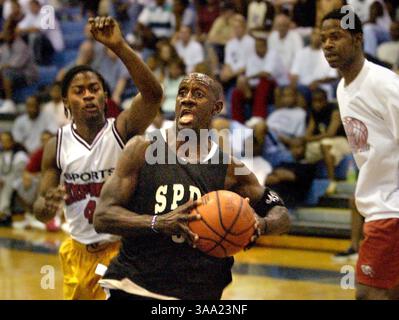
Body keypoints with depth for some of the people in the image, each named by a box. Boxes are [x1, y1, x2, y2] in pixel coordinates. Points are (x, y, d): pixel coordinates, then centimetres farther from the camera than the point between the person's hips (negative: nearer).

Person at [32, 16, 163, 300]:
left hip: (125, 251, -4)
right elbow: (41, 210, 1)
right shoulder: (57, 147, -2)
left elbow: (153, 94, -31)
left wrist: (119, 46, -42)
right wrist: (47, 205, -25)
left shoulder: (123, 130, -12)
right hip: (80, 252, 4)